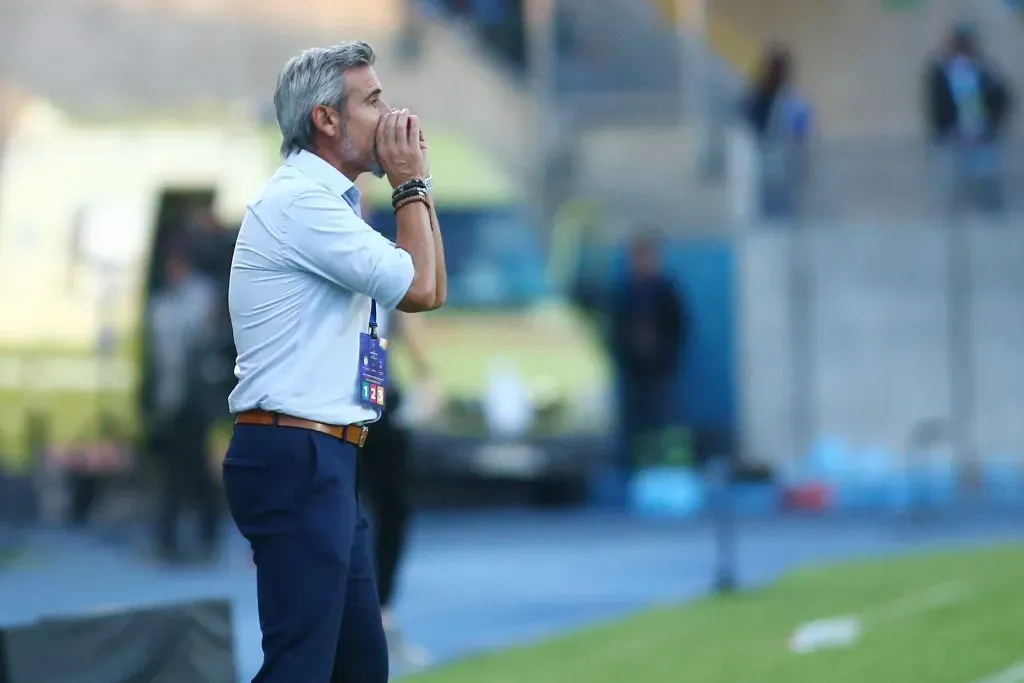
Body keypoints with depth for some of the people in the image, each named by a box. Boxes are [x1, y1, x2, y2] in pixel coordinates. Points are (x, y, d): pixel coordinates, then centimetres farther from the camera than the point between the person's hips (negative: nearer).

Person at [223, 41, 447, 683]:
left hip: (323, 462, 10)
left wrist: (415, 185, 12)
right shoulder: (299, 201, -14)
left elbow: (429, 294, 20)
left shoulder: (327, 203, 17)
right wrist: (412, 184, -3)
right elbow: (419, 286, -15)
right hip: (295, 460, -10)